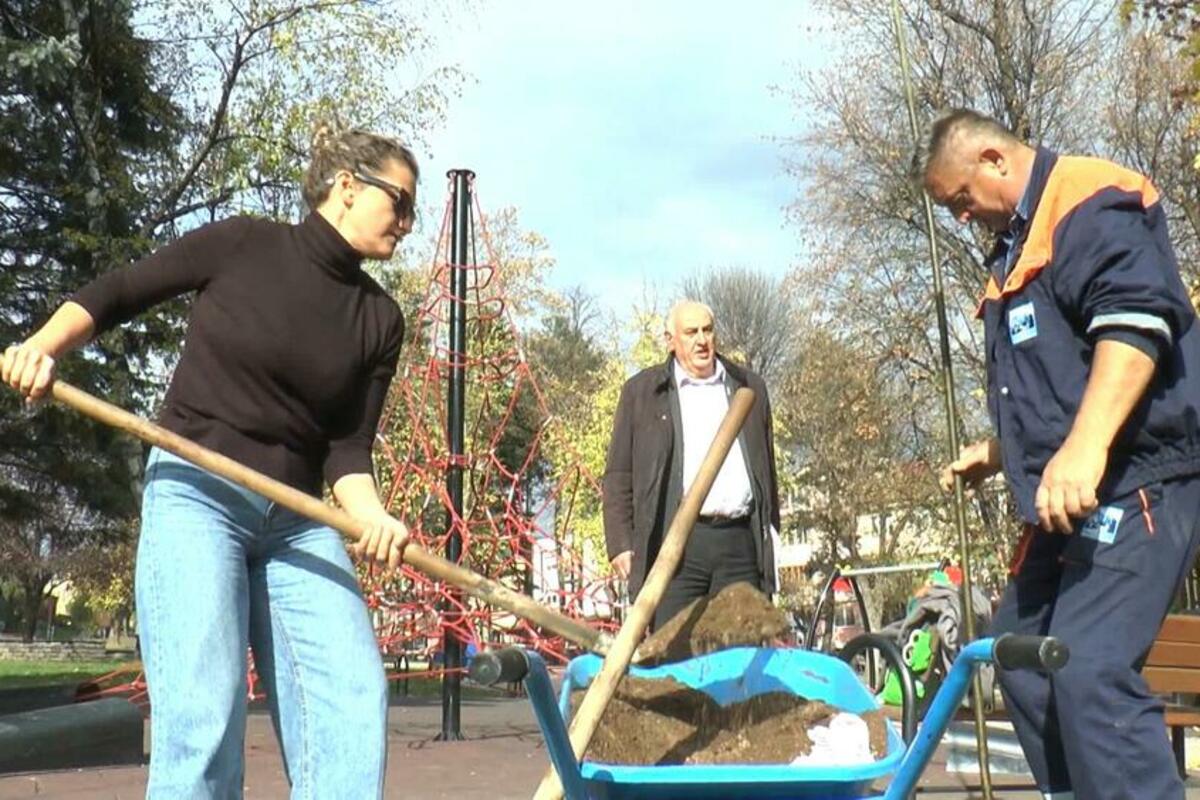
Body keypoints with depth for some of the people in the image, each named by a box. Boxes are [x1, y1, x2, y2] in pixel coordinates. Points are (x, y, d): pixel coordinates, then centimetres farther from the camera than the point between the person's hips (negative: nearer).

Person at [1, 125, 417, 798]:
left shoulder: (380, 320, 6)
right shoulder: (242, 244, -3)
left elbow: (347, 449, 2)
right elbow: (114, 294, 7)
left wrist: (372, 516, -17)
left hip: (295, 519, 4)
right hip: (194, 493, -4)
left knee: (354, 697, -9)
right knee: (205, 712, -15)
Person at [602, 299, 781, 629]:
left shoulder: (749, 388, 18)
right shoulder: (641, 392, 9)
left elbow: (766, 468, 21)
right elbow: (618, 475, 7)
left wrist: (771, 536, 16)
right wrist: (620, 544, -2)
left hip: (739, 543, 3)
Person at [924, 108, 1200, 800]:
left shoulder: (1091, 205, -9)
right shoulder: (1021, 241, 22)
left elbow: (1137, 320, -26)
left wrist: (1086, 446, -36)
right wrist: (1000, 452, 32)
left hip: (1134, 484, -11)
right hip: (1070, 498, 11)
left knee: (1090, 673, -20)